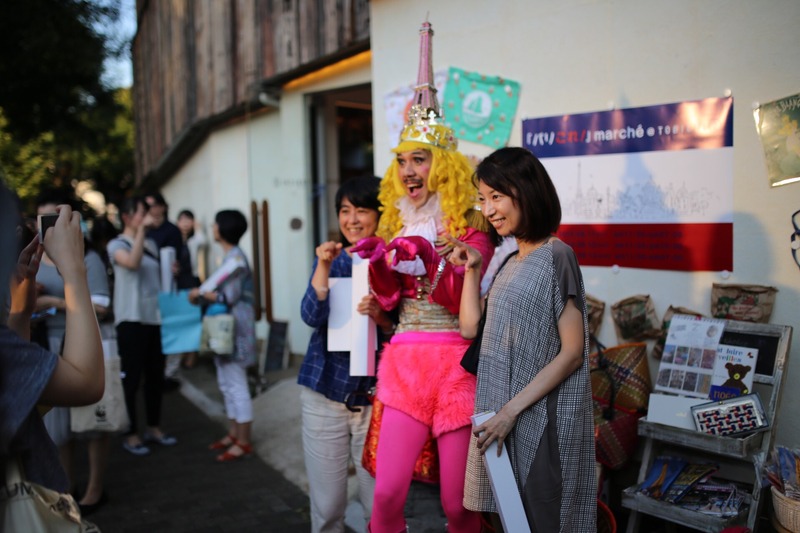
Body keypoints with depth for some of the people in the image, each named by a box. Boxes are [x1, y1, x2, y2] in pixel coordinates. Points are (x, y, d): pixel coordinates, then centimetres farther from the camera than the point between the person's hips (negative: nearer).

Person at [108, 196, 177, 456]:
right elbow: (132, 262, -27)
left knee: (156, 375, 12)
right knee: (131, 378, 0)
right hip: (131, 320, -6)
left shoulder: (151, 245, 14)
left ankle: (153, 427, 25)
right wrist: (141, 229, -26)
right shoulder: (116, 245, -5)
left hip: (155, 318, 6)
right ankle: (131, 434, 10)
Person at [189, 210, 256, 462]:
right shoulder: (229, 256, 14)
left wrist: (201, 293, -10)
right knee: (226, 383, 16)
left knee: (236, 384, -4)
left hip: (234, 328, -10)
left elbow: (228, 296, -20)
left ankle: (243, 442, 5)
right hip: (225, 327, 10)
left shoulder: (235, 257, -16)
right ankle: (234, 433, 27)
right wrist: (203, 294, 6)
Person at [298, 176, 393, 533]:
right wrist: (323, 266, -21)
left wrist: (381, 317, -22)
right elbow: (312, 317, -10)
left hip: (375, 395, -1)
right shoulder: (330, 259, 5)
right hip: (325, 393, 1)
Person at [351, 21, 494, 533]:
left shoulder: (469, 229, -1)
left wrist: (429, 263, -20)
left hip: (456, 363, -4)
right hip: (405, 362, 4)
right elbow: (389, 302, 12)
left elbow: (473, 303, -10)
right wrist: (383, 266, -6)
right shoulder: (398, 227, 13)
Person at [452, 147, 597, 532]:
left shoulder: (555, 257, -13)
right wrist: (472, 269, 6)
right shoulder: (512, 263, 11)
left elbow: (572, 353, -16)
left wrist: (512, 410, -18)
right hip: (504, 414, 8)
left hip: (540, 418, -7)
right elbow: (470, 328, 12)